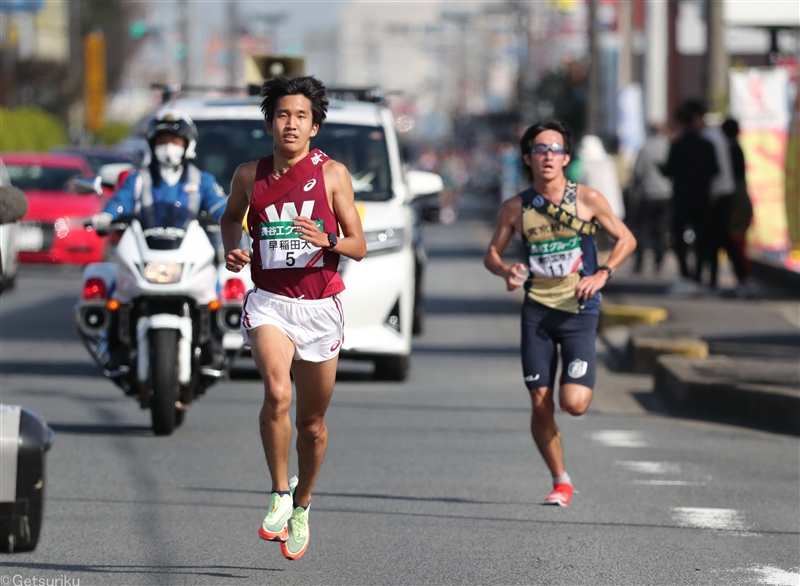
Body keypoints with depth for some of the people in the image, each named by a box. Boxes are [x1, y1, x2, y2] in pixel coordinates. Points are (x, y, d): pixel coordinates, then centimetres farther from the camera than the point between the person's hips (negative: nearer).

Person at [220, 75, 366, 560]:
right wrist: (231, 249, 4)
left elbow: (359, 247, -1)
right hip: (269, 302, -1)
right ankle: (280, 492, -11)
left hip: (320, 306, 1)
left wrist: (329, 241, -23)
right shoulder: (250, 175, 3)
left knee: (313, 422, 11)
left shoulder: (332, 173, -2)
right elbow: (231, 216, 24)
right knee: (277, 393, -28)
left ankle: (301, 508, 34)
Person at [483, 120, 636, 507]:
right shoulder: (515, 209, 1)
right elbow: (491, 253, 12)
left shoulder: (588, 199, -4)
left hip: (578, 311, -2)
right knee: (541, 404, 0)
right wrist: (505, 271, -11)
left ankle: (579, 383, 26)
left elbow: (626, 239, 6)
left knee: (575, 403, -13)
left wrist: (602, 274, -9)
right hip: (536, 311, 2)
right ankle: (560, 482, 16)